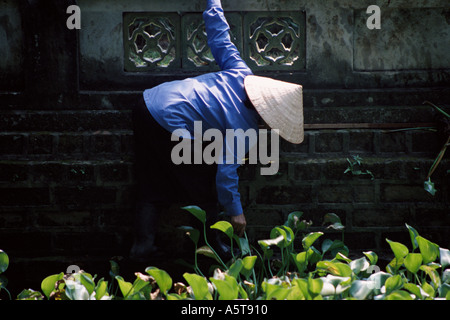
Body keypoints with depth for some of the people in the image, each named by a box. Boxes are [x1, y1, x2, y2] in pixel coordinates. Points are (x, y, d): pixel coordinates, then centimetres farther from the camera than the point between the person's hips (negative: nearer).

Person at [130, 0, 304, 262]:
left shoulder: (242, 75, 3)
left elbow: (219, 35, 9)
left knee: (153, 185, 15)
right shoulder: (243, 130, -13)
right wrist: (235, 211, 2)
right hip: (169, 129, -8)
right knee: (203, 187, 10)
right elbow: (227, 172, -9)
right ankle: (213, 245, 19)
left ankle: (142, 245, 14)